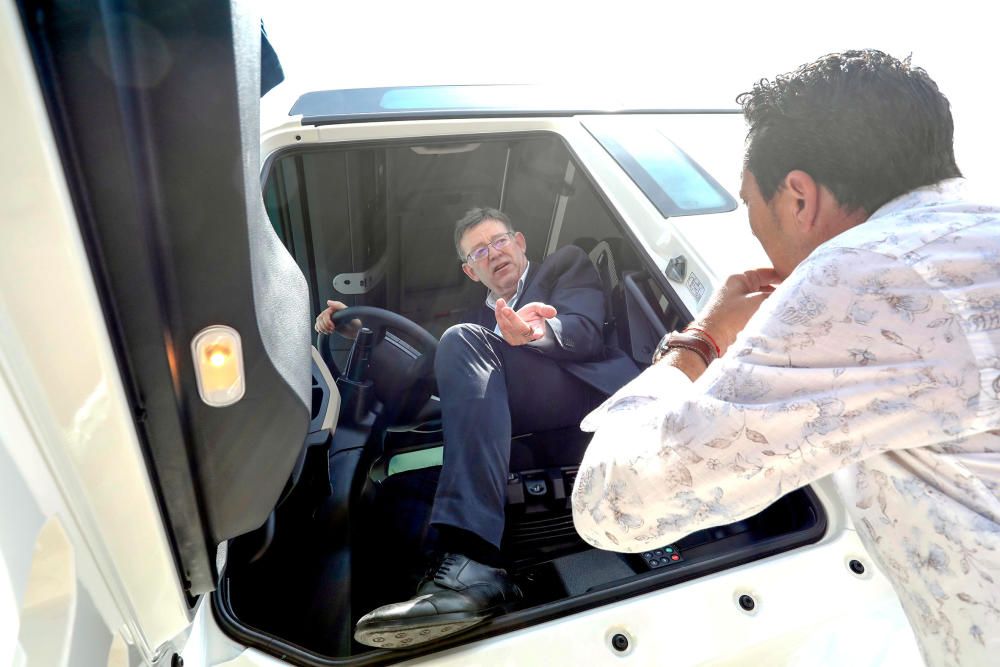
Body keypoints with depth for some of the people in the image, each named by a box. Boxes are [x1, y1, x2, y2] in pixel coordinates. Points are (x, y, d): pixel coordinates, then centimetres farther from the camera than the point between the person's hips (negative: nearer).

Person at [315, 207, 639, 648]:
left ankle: (473, 564, -38)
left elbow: (584, 332, 1)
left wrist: (540, 331, -23)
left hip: (588, 386, -3)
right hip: (527, 423, 4)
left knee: (466, 341, -23)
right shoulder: (477, 322, 34)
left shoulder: (567, 263, 22)